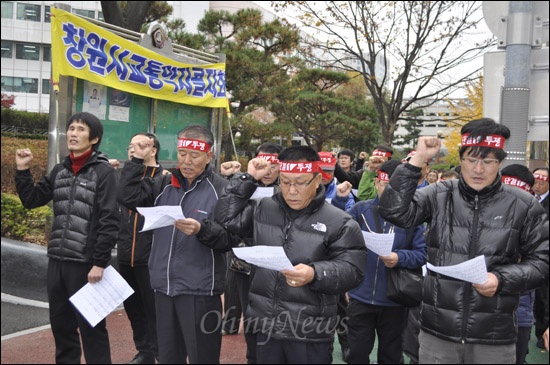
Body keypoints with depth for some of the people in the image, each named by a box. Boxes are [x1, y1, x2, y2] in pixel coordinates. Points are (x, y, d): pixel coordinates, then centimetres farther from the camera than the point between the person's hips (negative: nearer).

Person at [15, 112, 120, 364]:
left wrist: (100, 263, -16)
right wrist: (22, 170, 4)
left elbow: (110, 221, -13)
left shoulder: (104, 172, -8)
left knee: (90, 326, 3)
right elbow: (31, 200, 15)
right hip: (57, 260, 6)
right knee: (60, 324, 16)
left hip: (85, 263, -6)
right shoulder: (59, 171, 11)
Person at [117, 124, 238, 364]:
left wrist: (202, 230, -31)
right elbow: (128, 198, -1)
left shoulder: (221, 189, -8)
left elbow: (231, 239, -14)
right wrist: (137, 160, -3)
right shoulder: (164, 184, 9)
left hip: (200, 290, -5)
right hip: (164, 286, 5)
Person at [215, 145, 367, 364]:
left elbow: (352, 270, -11)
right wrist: (247, 179, 2)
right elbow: (226, 217, 6)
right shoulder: (262, 210, 7)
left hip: (310, 332, -3)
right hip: (266, 325, 4)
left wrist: (315, 274, -29)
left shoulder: (339, 223, -7)